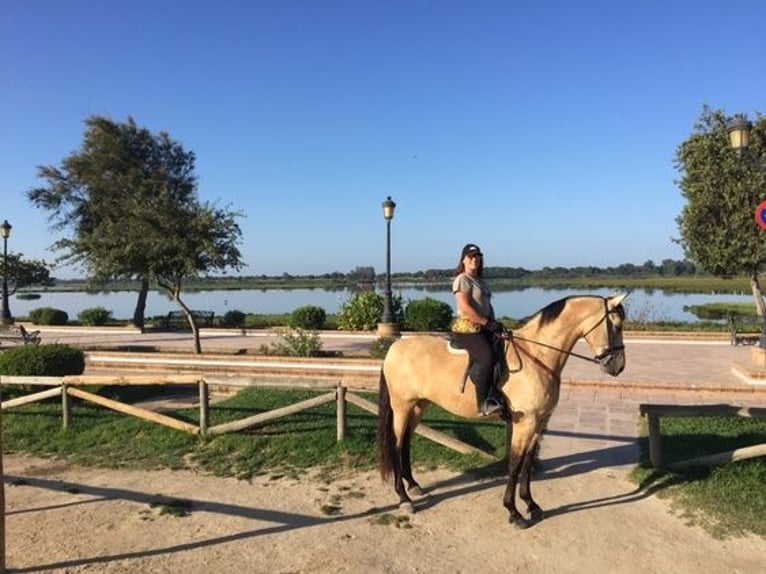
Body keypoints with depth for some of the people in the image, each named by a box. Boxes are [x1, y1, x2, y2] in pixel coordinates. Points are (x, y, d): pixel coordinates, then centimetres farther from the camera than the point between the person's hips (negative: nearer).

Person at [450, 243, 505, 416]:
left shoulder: (481, 282, 21)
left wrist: (495, 324, 6)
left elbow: (488, 306, 22)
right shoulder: (462, 280, -7)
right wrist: (487, 322, -18)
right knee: (487, 358, -27)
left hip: (483, 329, 10)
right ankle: (483, 404, -25)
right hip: (466, 329, -10)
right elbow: (465, 308, -18)